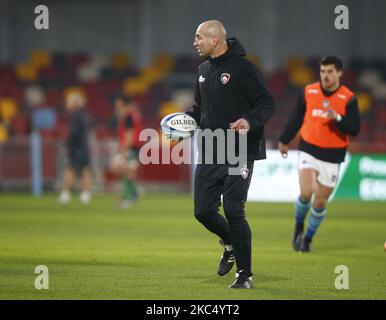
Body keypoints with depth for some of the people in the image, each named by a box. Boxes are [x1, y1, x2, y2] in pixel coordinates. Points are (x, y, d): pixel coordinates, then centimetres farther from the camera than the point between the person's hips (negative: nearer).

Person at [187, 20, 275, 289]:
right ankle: (230, 244, 35)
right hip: (210, 153, 7)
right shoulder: (204, 70, 13)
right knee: (203, 210, 4)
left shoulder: (242, 68, -11)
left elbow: (267, 103, -11)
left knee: (233, 211, -10)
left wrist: (250, 121, -29)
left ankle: (245, 275, 1)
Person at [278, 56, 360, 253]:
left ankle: (307, 239, 26)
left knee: (320, 202, 4)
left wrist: (337, 117, -28)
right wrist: (284, 140, 23)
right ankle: (298, 227, 10)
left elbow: (354, 130, -11)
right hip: (309, 151, 0)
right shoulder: (308, 92, 0)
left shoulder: (348, 98, -6)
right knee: (306, 193, -19)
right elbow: (296, 118, 13)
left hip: (332, 157, 0)